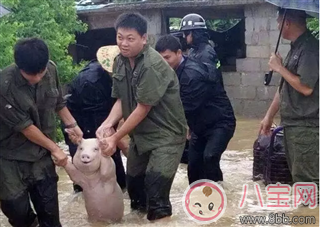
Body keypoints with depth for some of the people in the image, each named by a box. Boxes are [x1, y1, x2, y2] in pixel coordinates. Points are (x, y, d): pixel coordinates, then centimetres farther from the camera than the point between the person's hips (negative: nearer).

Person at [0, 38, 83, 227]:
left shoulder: (51, 70, -12)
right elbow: (25, 126, -19)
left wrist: (71, 124, 3)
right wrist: (55, 148, -11)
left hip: (41, 152, 4)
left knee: (49, 207, 6)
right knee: (17, 208, 4)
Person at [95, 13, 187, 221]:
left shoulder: (152, 66, -24)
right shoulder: (120, 61, 0)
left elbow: (143, 109, -22)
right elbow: (121, 100, 2)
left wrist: (115, 138, -18)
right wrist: (107, 124, -16)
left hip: (165, 135, -8)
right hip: (140, 133, 8)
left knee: (155, 186, -12)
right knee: (133, 181, 19)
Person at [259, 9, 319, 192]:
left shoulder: (310, 48, -15)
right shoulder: (296, 48, 14)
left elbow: (306, 87, -24)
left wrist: (279, 68, -12)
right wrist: (269, 116, 20)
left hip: (306, 126, -10)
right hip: (292, 124, 10)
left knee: (307, 179, -7)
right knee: (299, 177, 15)